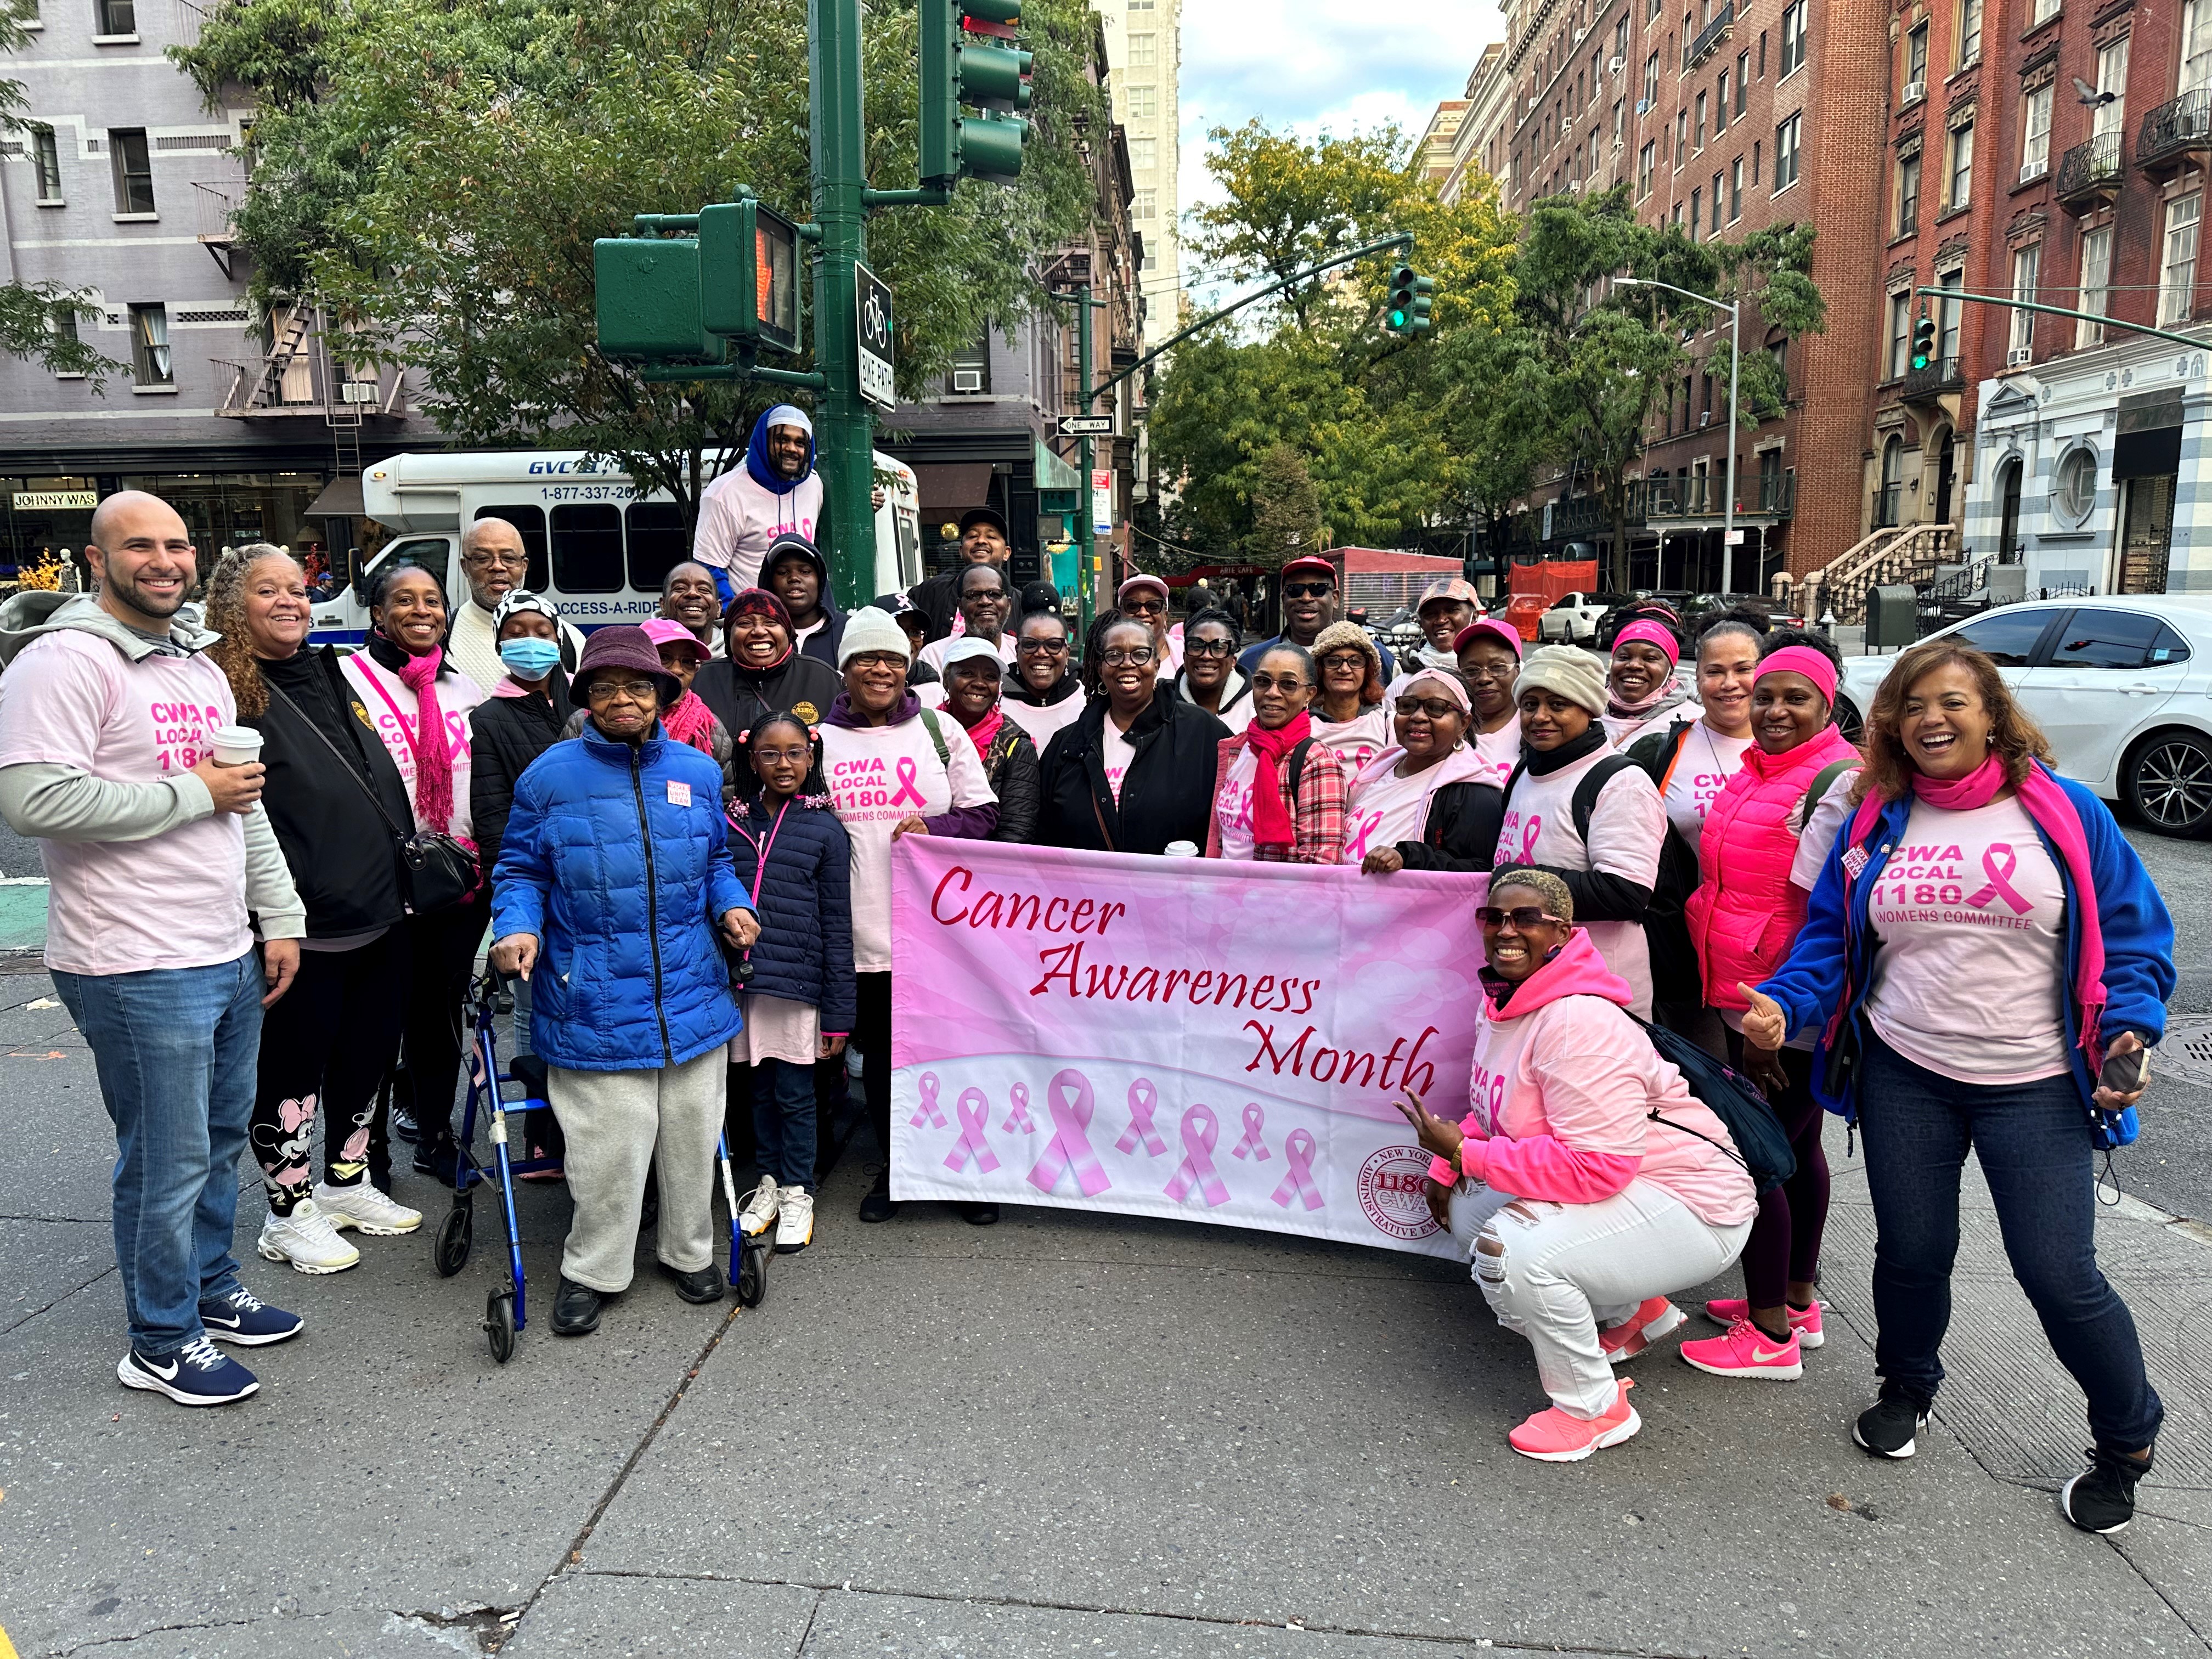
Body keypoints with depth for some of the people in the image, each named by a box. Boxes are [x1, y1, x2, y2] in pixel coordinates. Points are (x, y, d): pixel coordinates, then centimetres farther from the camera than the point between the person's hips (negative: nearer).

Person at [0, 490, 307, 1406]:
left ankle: (213, 1290, 36)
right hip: (140, 969, -8)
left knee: (221, 1140, 19)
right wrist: (192, 793, -16)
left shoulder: (199, 662, 16)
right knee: (168, 1159, 1)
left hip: (231, 954, 8)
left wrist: (280, 917, 16)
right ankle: (160, 1342, 19)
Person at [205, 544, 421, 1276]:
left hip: (379, 914, 8)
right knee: (292, 1066, 6)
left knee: (367, 1055, 17)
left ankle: (347, 1182, 35)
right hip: (301, 928, -8)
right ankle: (288, 1211, 22)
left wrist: (407, 874, 21)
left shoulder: (331, 674, 14)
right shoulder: (226, 693, -10)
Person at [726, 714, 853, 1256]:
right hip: (742, 983, 3)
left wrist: (839, 1015, -5)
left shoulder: (825, 830, -2)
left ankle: (798, 1194, 21)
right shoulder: (732, 824, 6)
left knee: (795, 1094, 5)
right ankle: (769, 1183, 31)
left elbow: (837, 928, -2)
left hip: (798, 987, -3)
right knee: (760, 1091, 14)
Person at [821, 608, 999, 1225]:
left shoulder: (940, 730, 5)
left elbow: (985, 814, 4)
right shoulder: (821, 740, 7)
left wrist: (933, 829, -11)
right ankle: (893, 1170, 28)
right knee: (879, 1052, 11)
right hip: (863, 929, 1)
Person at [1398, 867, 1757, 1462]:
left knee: (1512, 1252, -27)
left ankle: (1594, 1408, -1)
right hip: (1621, 1191, 10)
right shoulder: (1503, 1000, 3)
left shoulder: (1579, 1023, -28)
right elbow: (1501, 1112, 16)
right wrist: (1448, 1162, -2)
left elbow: (1597, 1167, -32)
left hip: (1692, 1210, -10)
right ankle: (1630, 1312, 22)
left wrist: (1466, 1153, -26)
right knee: (1468, 1210, 7)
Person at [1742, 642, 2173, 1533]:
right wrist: (1783, 1003, -11)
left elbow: (2134, 935, 1)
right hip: (1902, 1075, 2)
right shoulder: (1876, 823, 4)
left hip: (2032, 1084, -2)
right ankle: (1906, 1389, 39)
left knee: (2058, 1272, -3)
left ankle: (2127, 1443, 25)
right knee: (1912, 1252, 9)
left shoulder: (2065, 813, -3)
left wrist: (2130, 1031, -14)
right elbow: (1829, 935, 6)